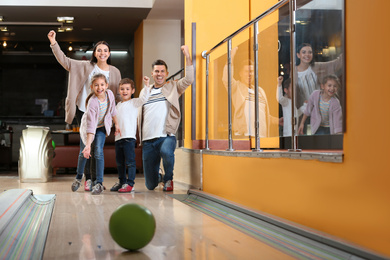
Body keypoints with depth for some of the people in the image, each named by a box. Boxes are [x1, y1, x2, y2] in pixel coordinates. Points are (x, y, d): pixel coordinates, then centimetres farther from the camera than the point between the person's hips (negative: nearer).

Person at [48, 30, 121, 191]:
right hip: (83, 111, -1)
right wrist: (54, 44, -12)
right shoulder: (85, 67, 2)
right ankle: (88, 179, 7)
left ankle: (96, 179, 8)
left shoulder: (115, 72, 6)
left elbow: (118, 95, 9)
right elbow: (65, 61, -2)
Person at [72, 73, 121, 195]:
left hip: (102, 126, 2)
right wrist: (88, 145, -45)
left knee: (98, 151, -14)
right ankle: (78, 178, 33)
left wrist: (116, 124, 11)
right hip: (88, 127, -2)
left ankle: (99, 183, -11)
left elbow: (112, 110, 1)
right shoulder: (92, 102, -36)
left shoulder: (110, 94, -21)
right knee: (84, 153, 7)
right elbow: (91, 126, -40)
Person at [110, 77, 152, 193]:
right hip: (118, 137, 7)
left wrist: (147, 85, -24)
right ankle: (122, 182, 25)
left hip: (129, 137, -7)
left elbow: (144, 98, -16)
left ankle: (130, 183, -5)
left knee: (130, 161, -8)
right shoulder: (118, 105, 21)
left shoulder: (134, 102, 0)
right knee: (119, 162, 14)